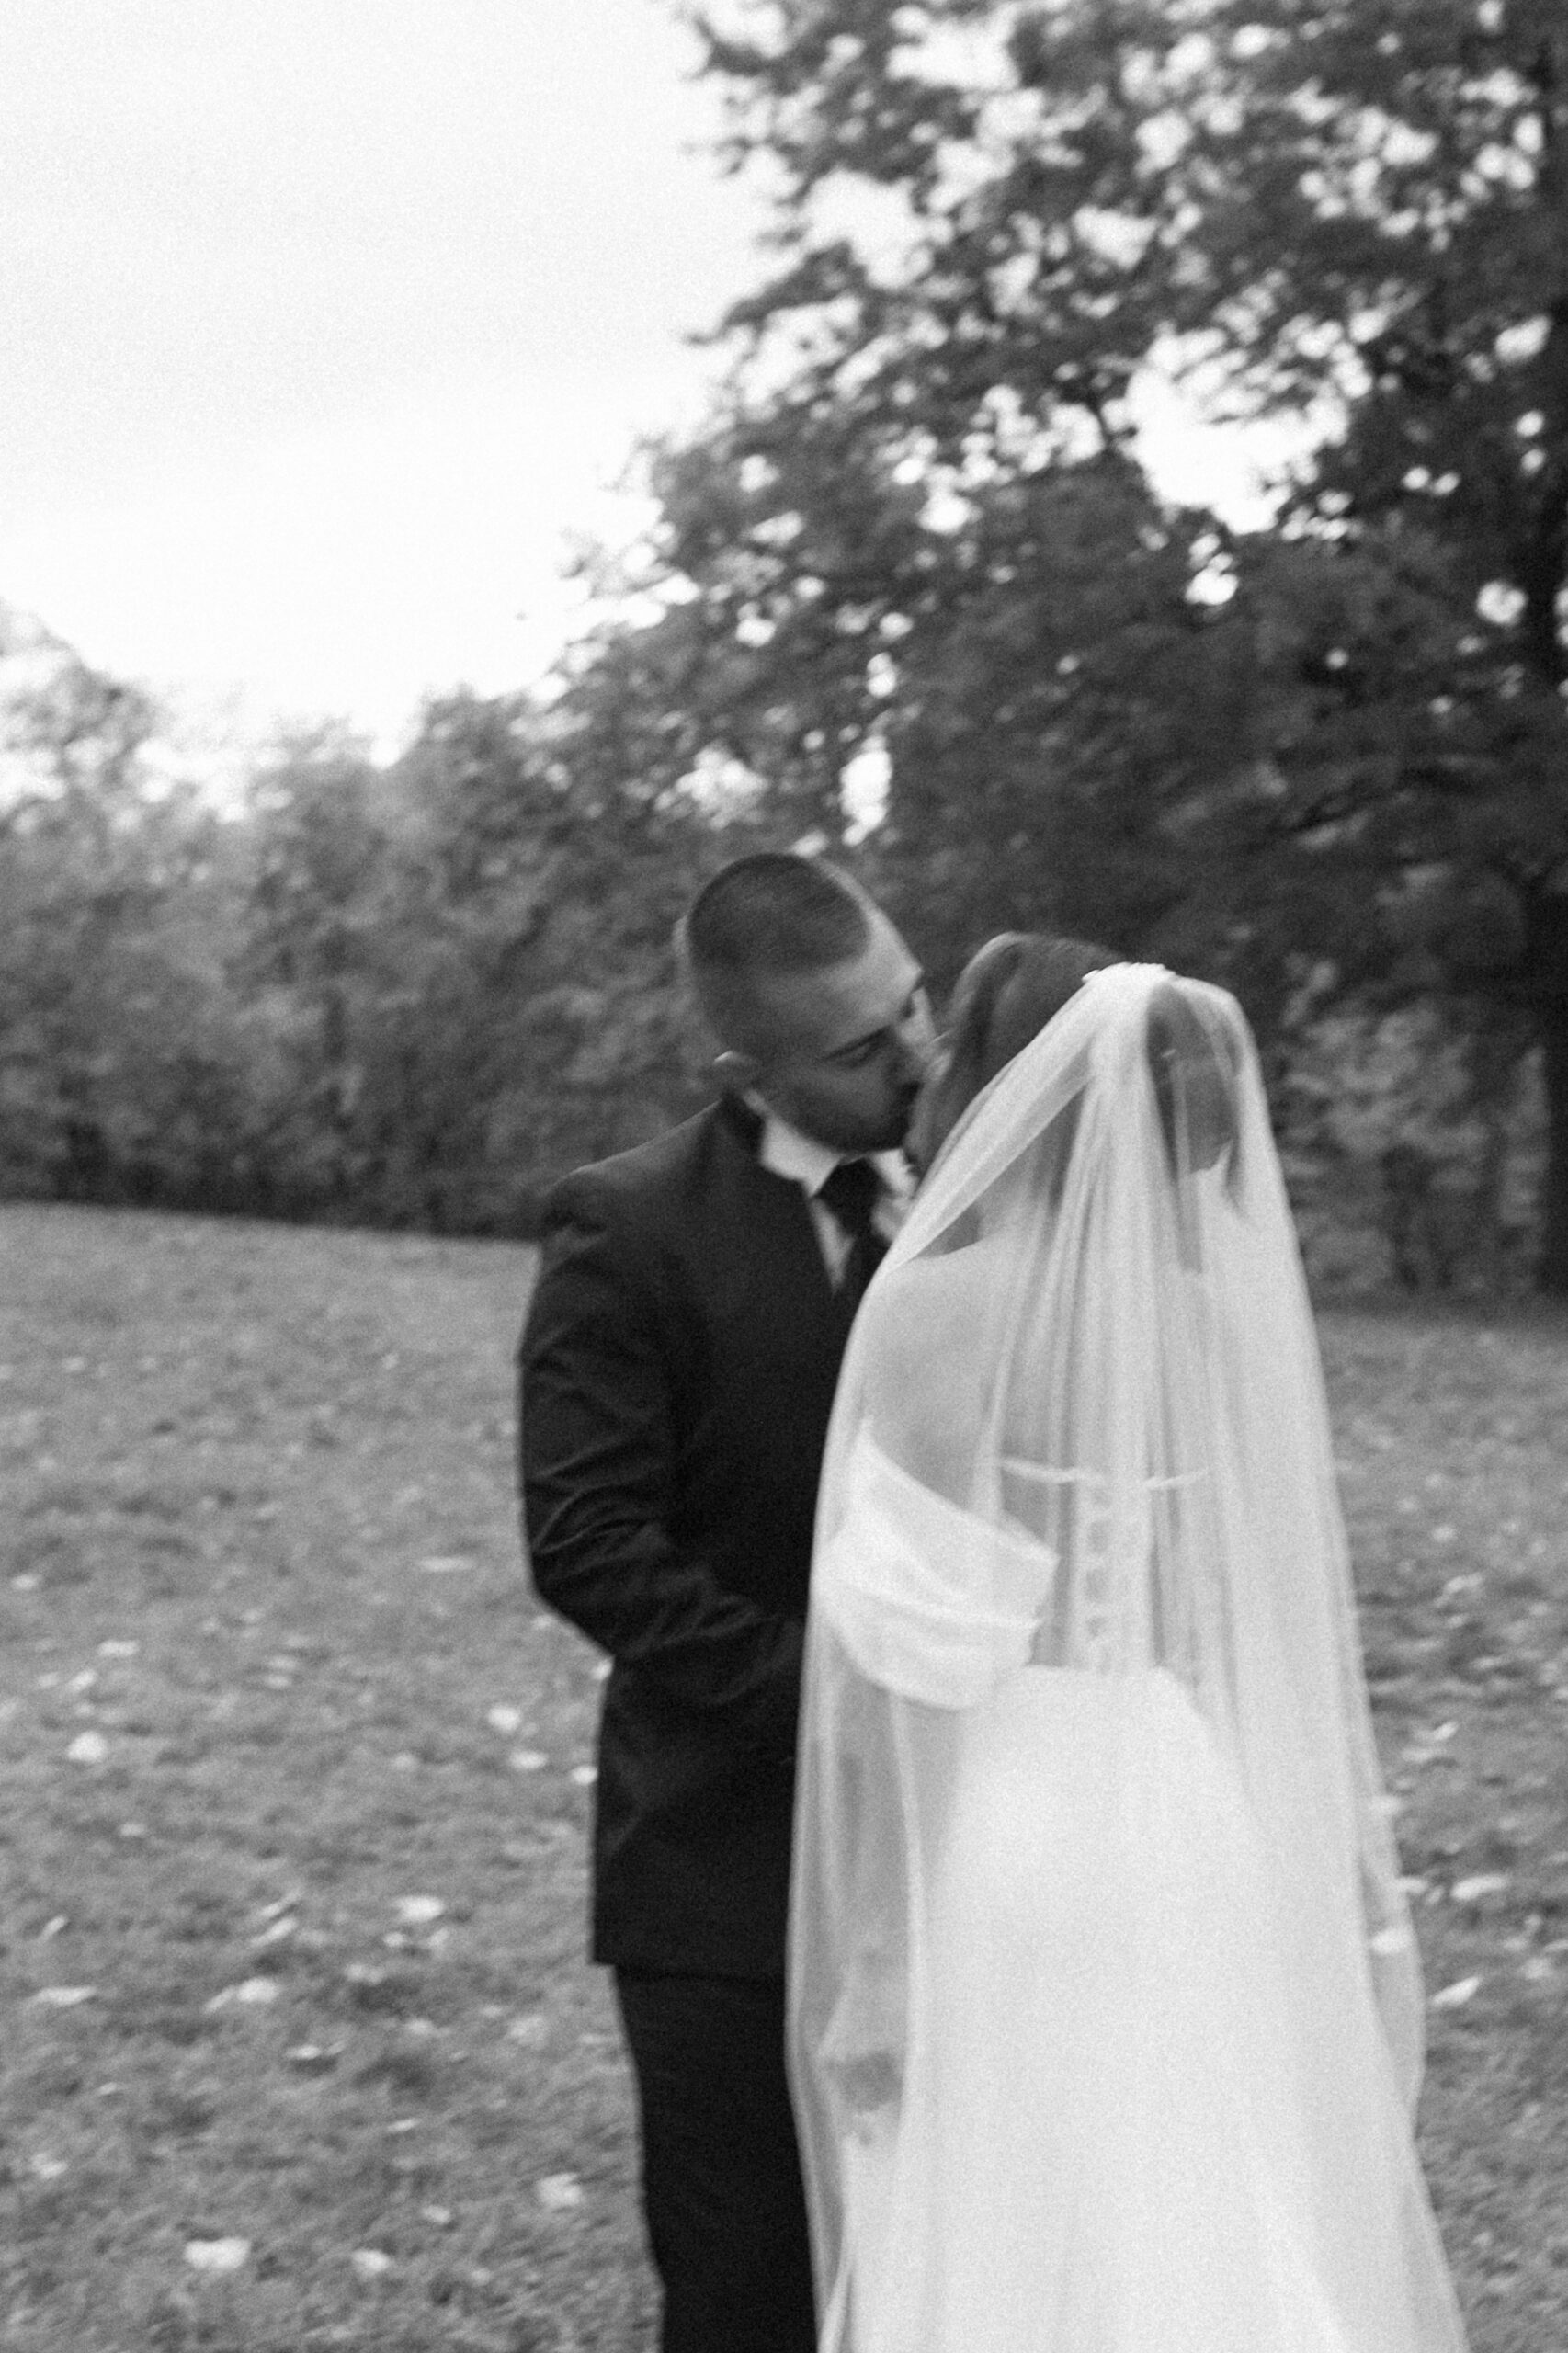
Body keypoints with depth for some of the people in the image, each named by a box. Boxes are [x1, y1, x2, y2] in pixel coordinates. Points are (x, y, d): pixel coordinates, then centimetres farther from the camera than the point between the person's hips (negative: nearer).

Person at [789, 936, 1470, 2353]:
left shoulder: (935, 1309, -12)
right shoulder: (1232, 1304, 3)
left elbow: (913, 1668, -15)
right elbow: (1288, 1621, 6)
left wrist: (877, 1953, -10)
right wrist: (1355, 1884, 14)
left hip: (1006, 1827, -5)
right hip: (1208, 1824, 5)